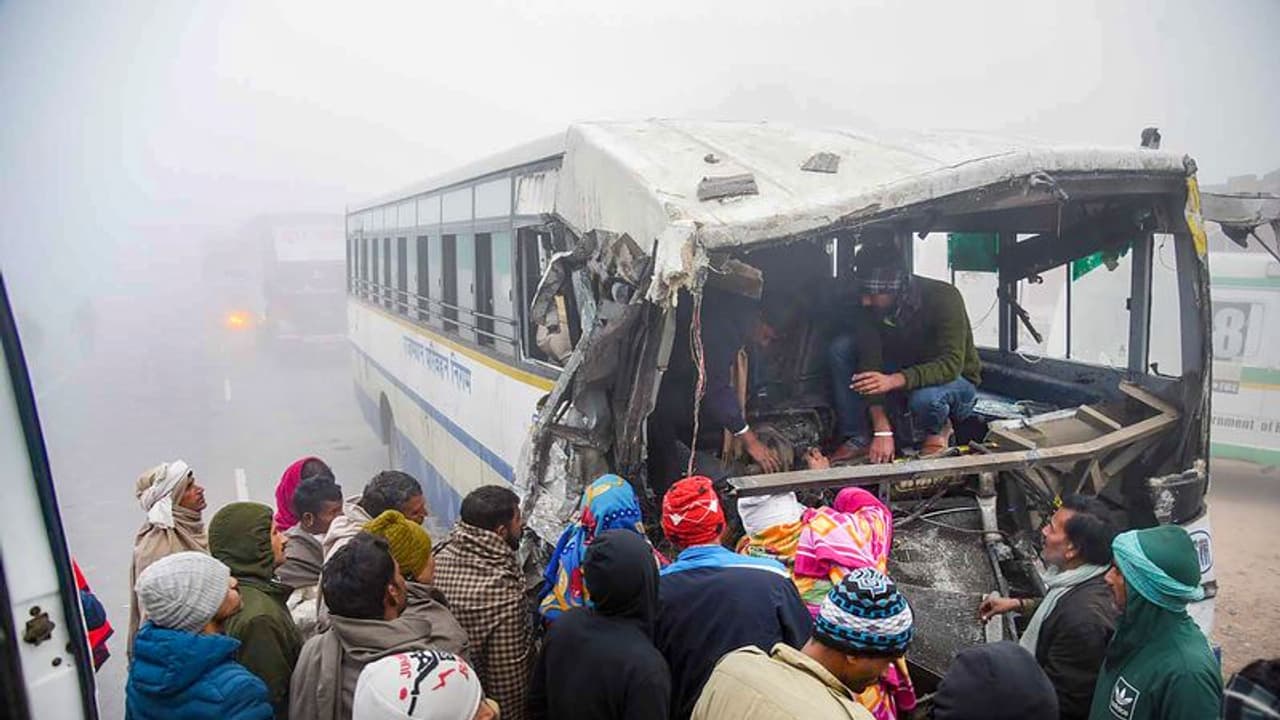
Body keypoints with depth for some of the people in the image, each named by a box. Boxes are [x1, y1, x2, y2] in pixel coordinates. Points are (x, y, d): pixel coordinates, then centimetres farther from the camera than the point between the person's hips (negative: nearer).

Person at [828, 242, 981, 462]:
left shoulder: (943, 297, -27)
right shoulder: (868, 309, -16)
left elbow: (952, 364, -34)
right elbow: (870, 366, -21)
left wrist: (893, 381, -50)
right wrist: (882, 431, -29)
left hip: (956, 381, -4)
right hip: (903, 373, 4)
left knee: (924, 398, -41)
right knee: (840, 348, -17)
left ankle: (938, 428, -4)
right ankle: (858, 438, -12)